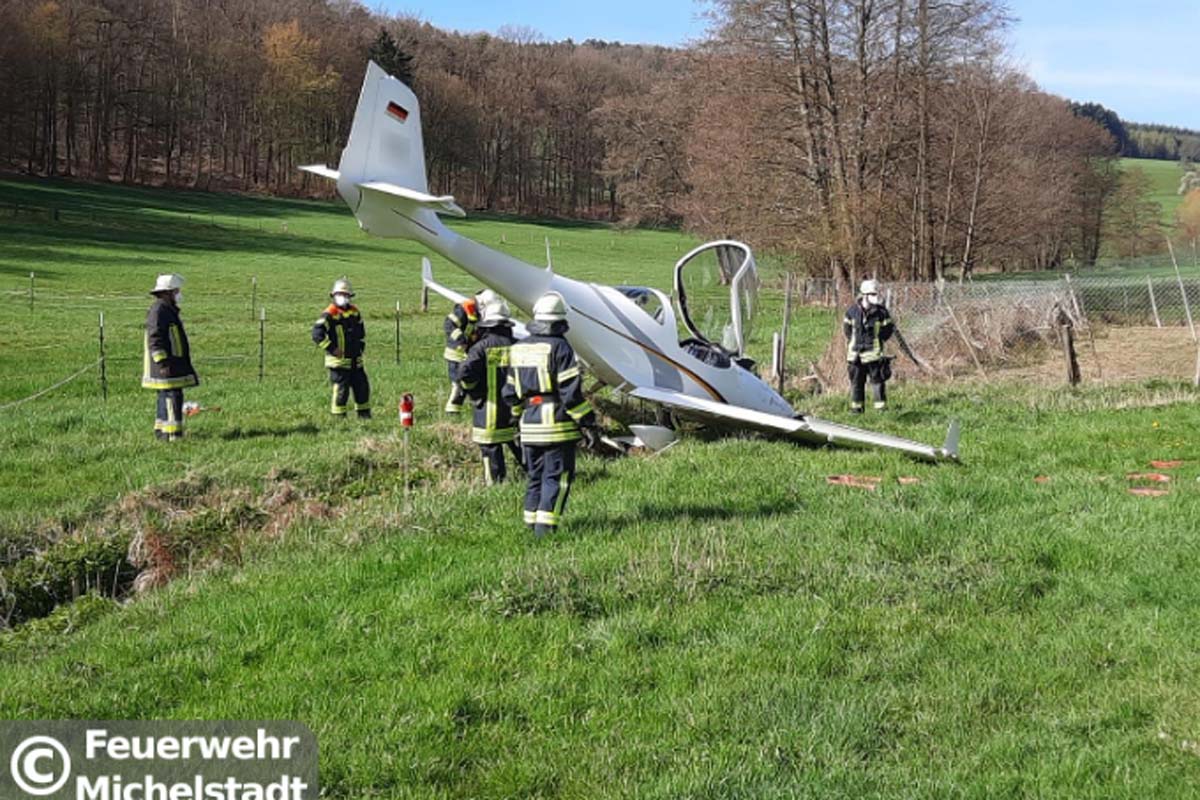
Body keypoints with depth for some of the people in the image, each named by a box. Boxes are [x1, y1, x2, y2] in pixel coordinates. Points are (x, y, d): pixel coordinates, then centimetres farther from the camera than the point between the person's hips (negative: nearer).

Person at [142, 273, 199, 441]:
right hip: (165, 364, -11)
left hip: (174, 363, 11)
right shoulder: (158, 311, -15)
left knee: (166, 396, 14)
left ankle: (161, 429, 20)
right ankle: (172, 433, -15)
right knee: (173, 396, -13)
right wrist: (162, 363, -25)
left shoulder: (168, 310, 18)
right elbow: (154, 340, -21)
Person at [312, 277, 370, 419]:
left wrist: (361, 346, 13)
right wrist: (332, 349, -19)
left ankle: (364, 413, 24)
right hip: (339, 360, -7)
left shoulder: (354, 311, 9)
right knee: (341, 389, -4)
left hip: (355, 360, 7)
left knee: (362, 386, 11)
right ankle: (338, 416, 7)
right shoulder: (329, 314, -13)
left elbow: (361, 330, 25)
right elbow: (317, 334, -20)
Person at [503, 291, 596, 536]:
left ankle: (532, 523, 21)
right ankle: (545, 526, -6)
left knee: (536, 476, 16)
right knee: (557, 476, -1)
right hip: (556, 423, -7)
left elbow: (510, 393, 16)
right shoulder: (558, 347, -12)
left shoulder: (518, 348, 11)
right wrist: (587, 421, -9)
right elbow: (571, 392, -15)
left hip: (529, 423, 7)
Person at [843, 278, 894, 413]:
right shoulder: (852, 311, 1)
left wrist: (878, 339, -4)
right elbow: (846, 328, 13)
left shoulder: (881, 312, -3)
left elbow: (888, 329, 4)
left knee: (877, 379, -2)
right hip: (856, 352, 2)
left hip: (874, 352, -2)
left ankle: (881, 406, 4)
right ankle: (857, 406, 18)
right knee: (856, 380, 8)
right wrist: (853, 340, 5)